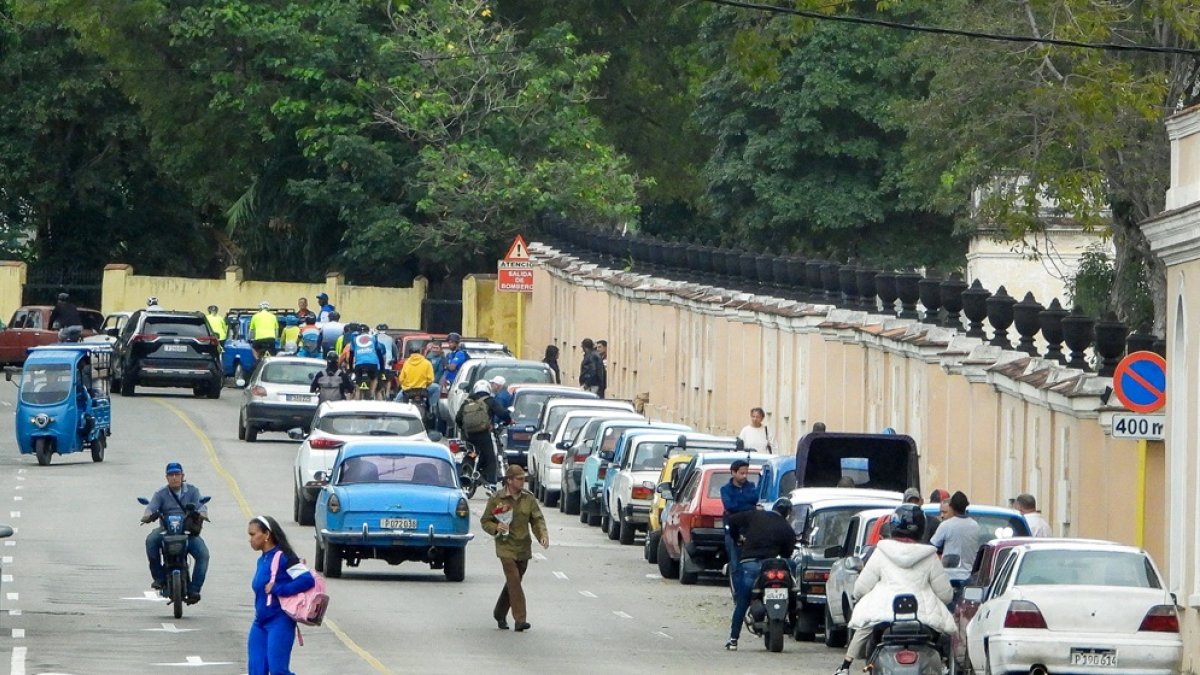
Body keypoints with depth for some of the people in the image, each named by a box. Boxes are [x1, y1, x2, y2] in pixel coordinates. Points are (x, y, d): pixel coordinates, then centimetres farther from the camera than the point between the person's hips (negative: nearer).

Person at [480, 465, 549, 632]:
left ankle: (500, 614, 30)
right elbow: (485, 521, 3)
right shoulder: (496, 499, -4)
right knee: (514, 582, -15)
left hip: (524, 549, 5)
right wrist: (496, 527, -18)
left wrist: (543, 535, -13)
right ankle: (520, 620, -18)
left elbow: (537, 519, 5)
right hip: (506, 548, -4)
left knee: (513, 583, 12)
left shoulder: (528, 498, 6)